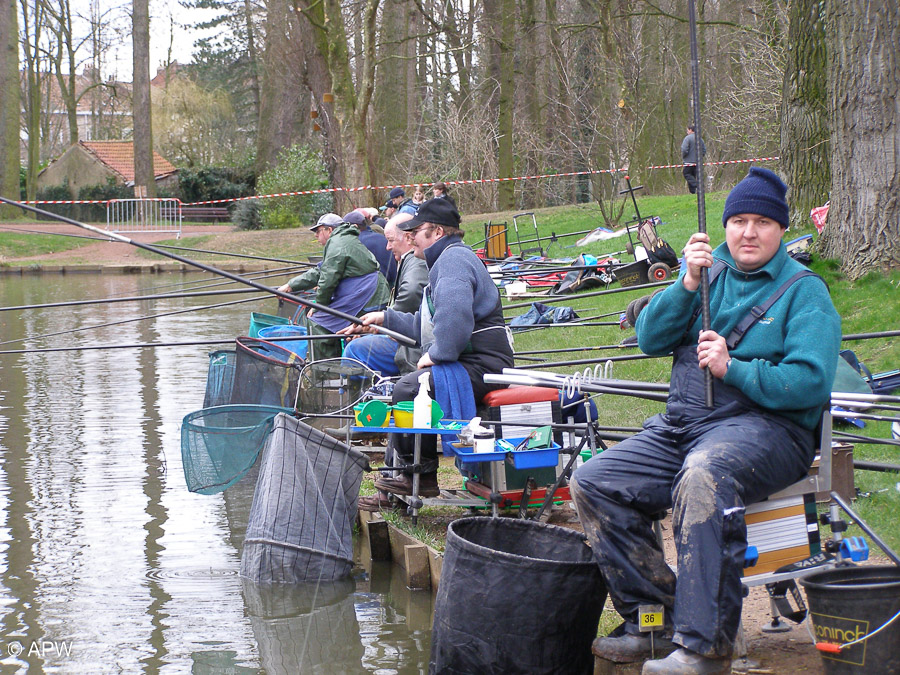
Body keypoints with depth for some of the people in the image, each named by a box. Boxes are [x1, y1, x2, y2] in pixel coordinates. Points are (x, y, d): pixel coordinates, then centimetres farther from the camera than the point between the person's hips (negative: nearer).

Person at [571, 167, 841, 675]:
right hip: (681, 424, 7)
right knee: (593, 483, -9)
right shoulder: (711, 269, 15)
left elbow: (810, 382, -12)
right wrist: (688, 285, -9)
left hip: (766, 425, -7)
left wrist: (732, 368, -19)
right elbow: (650, 339, 6)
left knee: (703, 477, -39)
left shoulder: (804, 290, 0)